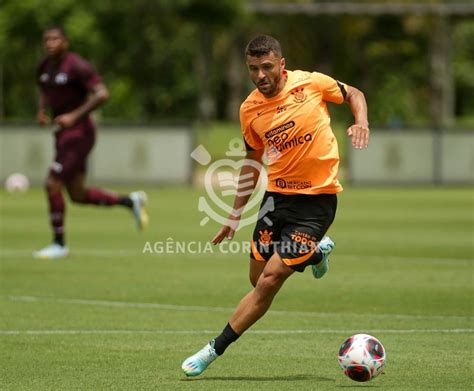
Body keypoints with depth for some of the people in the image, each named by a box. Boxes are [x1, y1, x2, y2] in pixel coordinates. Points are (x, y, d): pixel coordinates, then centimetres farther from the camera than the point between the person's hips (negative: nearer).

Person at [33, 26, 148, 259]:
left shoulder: (77, 66, -15)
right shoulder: (45, 67, 10)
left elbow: (102, 94, -20)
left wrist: (74, 116, -23)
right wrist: (42, 112, 5)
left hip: (78, 133, -9)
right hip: (63, 134, 9)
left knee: (52, 185, -11)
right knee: (78, 196, 11)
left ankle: (59, 244, 1)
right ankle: (130, 201, 27)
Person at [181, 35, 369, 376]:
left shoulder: (310, 83, -9)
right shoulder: (249, 110, 1)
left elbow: (354, 94, 11)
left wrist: (361, 122, -11)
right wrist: (236, 215, 16)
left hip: (317, 198, -4)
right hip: (277, 195, 5)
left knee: (269, 281, -12)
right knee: (258, 279, 8)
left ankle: (214, 351, -4)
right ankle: (317, 252, 36)